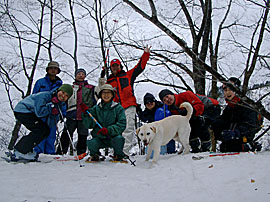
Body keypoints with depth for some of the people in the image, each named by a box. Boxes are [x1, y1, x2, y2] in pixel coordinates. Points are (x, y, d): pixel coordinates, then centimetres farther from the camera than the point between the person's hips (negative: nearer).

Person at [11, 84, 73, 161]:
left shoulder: (59, 104, 4)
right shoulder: (45, 95, -21)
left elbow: (50, 125, -1)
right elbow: (39, 113, -30)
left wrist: (54, 114, -20)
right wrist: (51, 105, -24)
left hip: (30, 112, 9)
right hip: (22, 111, -9)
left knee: (46, 131, 7)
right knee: (41, 130, -19)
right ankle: (20, 152, -14)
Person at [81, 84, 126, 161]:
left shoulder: (118, 108, 1)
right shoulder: (96, 108, 8)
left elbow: (122, 124, -9)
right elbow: (89, 125, 2)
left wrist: (109, 130, -24)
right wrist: (86, 113, -13)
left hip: (113, 136, -1)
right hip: (99, 138, 1)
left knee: (118, 138, -33)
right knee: (92, 143, -29)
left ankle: (118, 156, -1)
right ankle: (94, 155, 9)